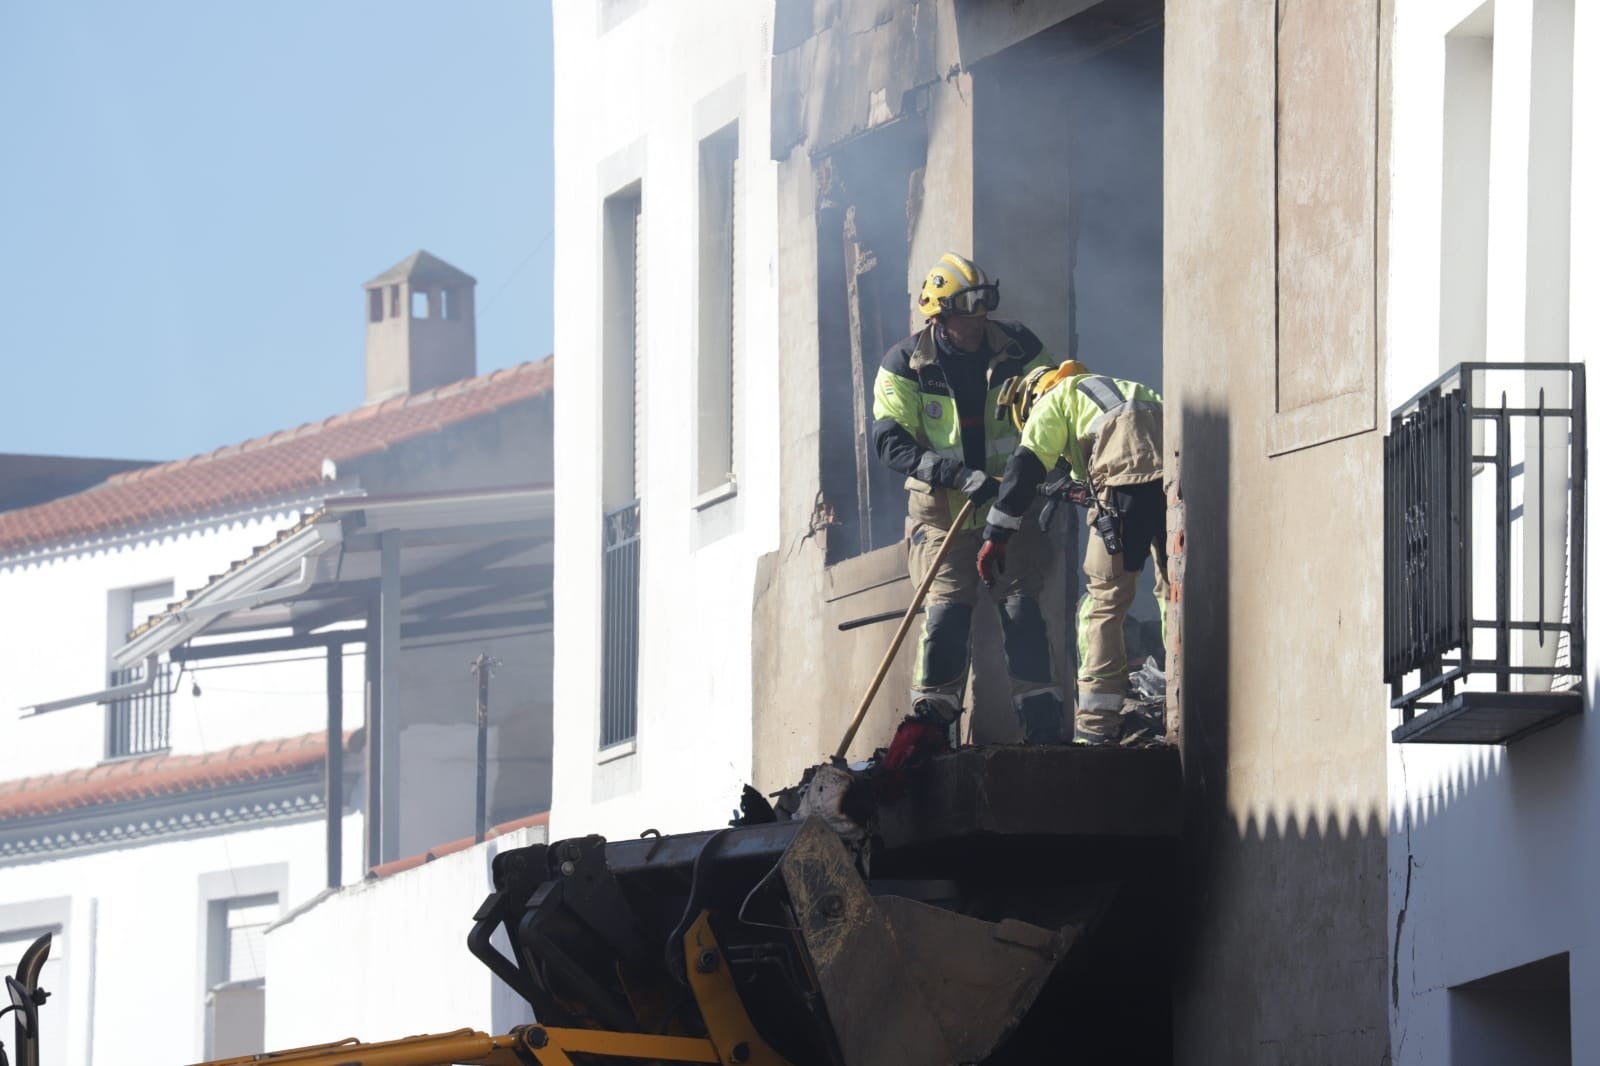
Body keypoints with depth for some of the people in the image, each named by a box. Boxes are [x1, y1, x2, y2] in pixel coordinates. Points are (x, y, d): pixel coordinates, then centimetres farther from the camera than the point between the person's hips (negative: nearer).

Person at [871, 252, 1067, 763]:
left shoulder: (1018, 348, -3)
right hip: (943, 508, -1)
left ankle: (1042, 722, -4)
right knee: (946, 610, -12)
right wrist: (958, 474, -28)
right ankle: (929, 720, -3)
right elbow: (890, 440, -15)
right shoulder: (906, 365, -8)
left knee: (1022, 608, -7)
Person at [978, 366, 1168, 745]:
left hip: (1126, 472, -5)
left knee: (1104, 598, 1)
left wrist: (996, 535, 8)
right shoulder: (1124, 388, 42)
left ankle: (1096, 724, -4)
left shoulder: (1054, 399, 22)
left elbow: (1025, 468, 9)